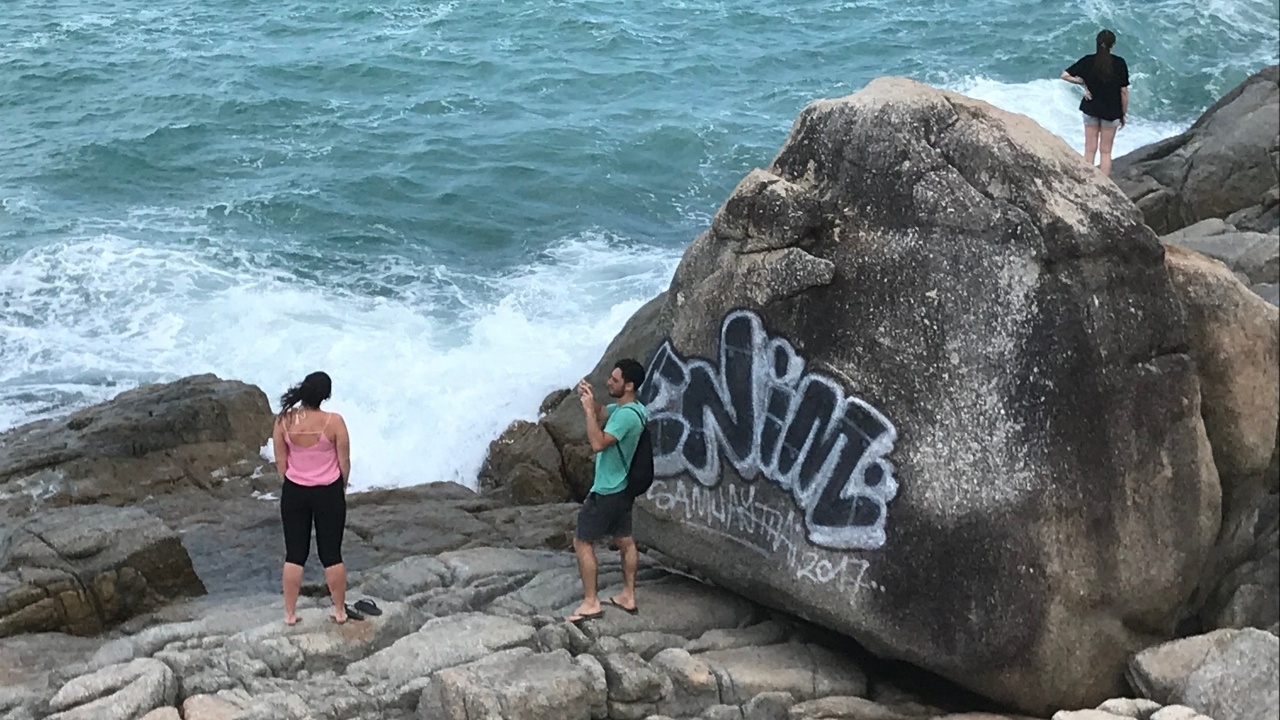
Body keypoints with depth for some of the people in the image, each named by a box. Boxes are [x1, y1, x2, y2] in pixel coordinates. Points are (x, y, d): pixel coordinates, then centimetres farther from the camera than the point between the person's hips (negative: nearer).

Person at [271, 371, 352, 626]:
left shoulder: (284, 421, -12)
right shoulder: (334, 421, -18)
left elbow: (280, 461, -1)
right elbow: (344, 461, -7)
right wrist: (342, 487, 11)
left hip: (294, 492, 2)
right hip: (328, 493, -1)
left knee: (294, 555, 12)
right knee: (331, 554, 11)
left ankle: (290, 613, 18)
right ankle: (340, 610, 22)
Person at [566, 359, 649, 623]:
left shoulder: (626, 415, -26)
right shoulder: (632, 409, 5)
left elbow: (598, 443, -33)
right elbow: (601, 414, 16)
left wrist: (588, 410, -28)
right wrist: (589, 399, -5)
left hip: (607, 491, -10)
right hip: (622, 488, 10)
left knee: (582, 542, -1)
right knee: (625, 541, 17)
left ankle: (590, 603, 3)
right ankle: (628, 596, 27)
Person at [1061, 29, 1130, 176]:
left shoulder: (1088, 61, -8)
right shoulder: (1119, 63, -12)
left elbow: (1065, 75, -9)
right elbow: (1124, 91, -8)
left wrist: (1083, 82, 2)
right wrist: (1124, 114, 4)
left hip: (1091, 109, 1)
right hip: (1111, 112, -1)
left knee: (1090, 150, 10)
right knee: (1106, 151, 8)